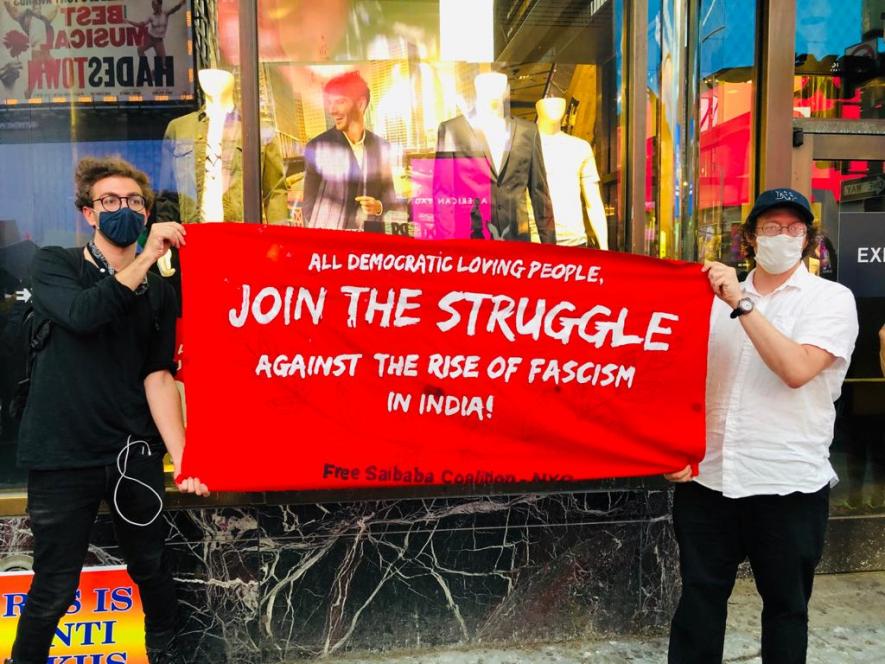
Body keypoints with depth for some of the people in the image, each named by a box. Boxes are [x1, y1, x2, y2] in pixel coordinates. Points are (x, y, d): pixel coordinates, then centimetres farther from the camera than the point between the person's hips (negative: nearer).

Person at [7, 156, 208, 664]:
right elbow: (81, 314, -23)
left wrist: (182, 457, -13)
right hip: (63, 455, -2)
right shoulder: (53, 265, 0)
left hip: (134, 453, 3)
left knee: (152, 569, 14)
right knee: (54, 589, 5)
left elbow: (159, 377, -3)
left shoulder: (160, 293, 6)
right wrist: (146, 258, -22)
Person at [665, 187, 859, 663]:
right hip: (706, 477, 3)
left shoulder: (832, 299, -2)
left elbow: (797, 369, -19)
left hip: (787, 485, -3)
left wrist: (741, 303, -20)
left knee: (785, 604, 13)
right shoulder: (718, 297, 10)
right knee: (698, 598, 12)